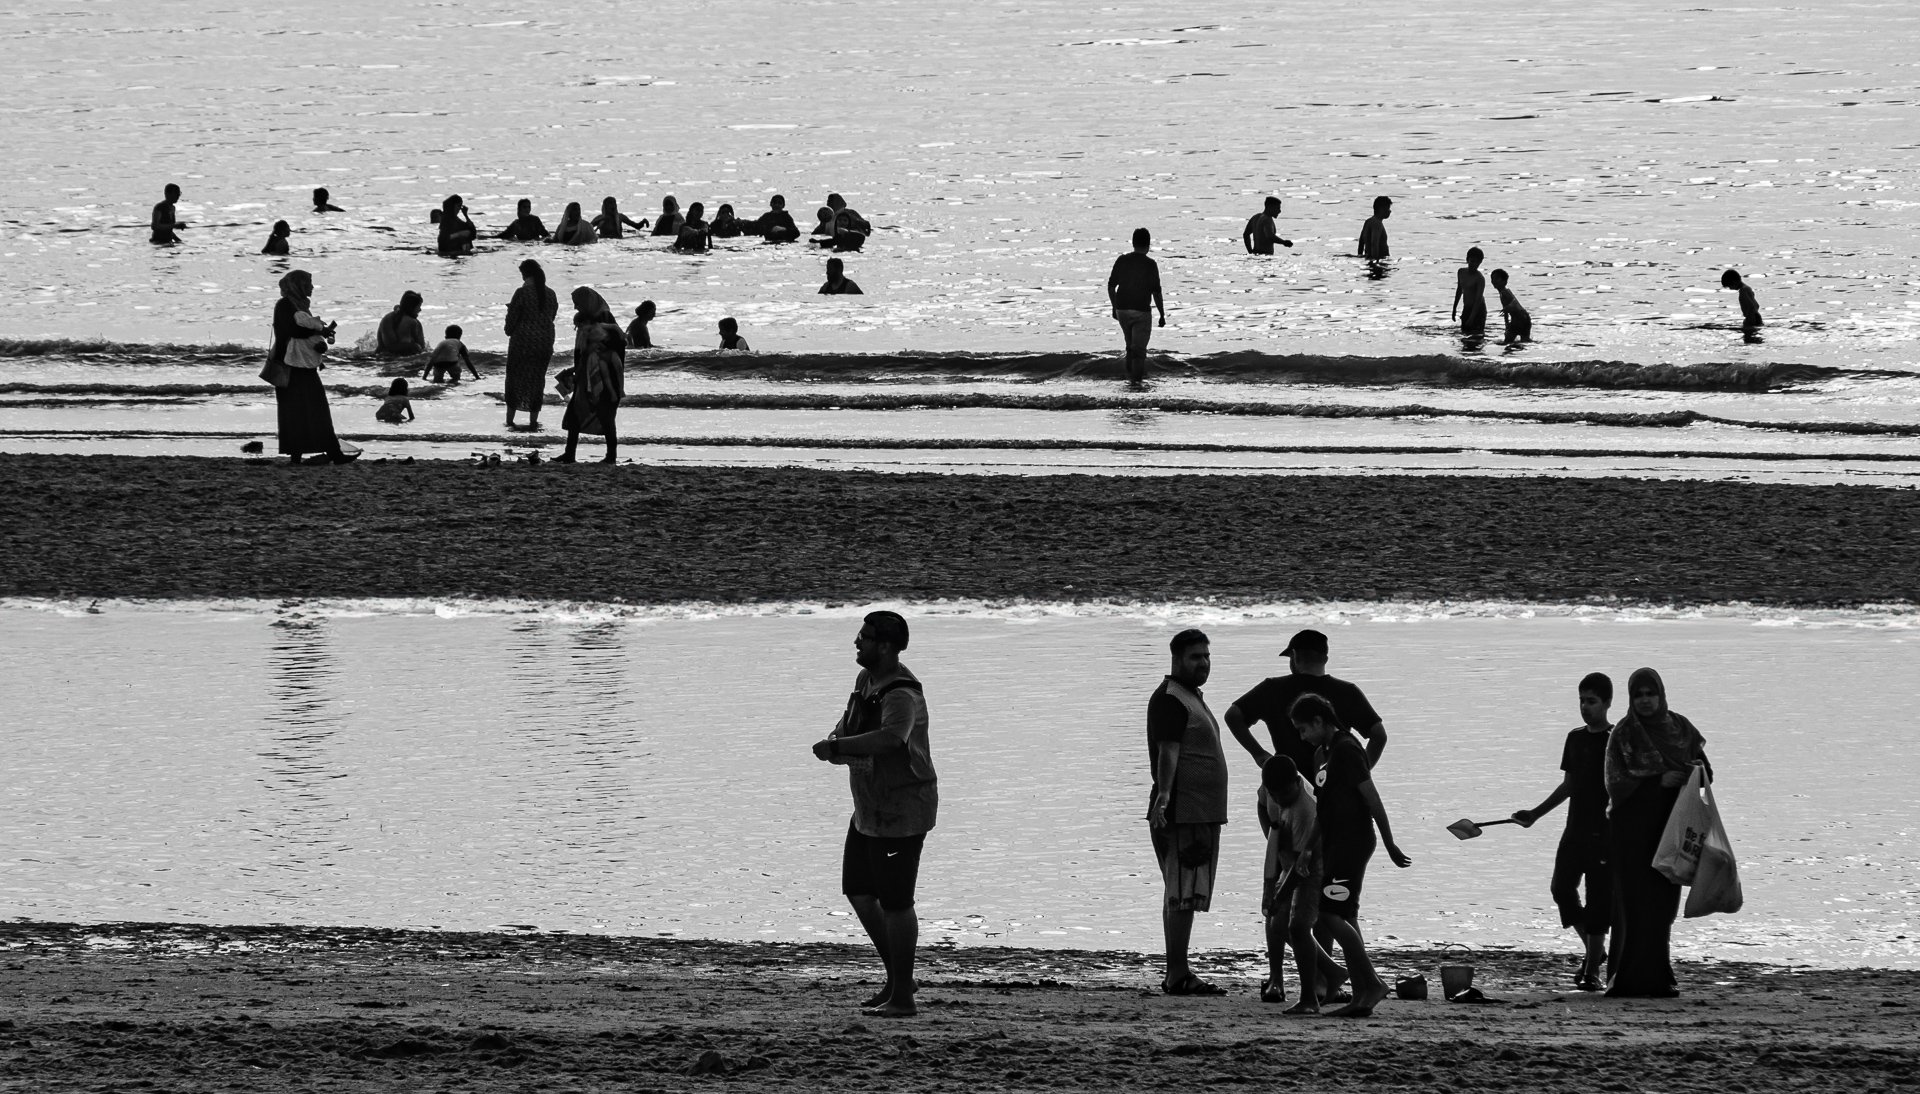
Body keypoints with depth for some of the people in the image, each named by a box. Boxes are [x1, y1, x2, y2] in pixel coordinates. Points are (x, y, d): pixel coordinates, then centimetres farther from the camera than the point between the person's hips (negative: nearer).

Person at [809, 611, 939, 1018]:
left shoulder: (901, 695, -25)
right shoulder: (867, 680, 7)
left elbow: (890, 737, -45)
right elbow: (846, 727, 15)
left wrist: (836, 747, -38)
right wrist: (837, 743, -9)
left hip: (901, 812, -10)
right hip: (872, 808, 10)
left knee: (895, 901, -3)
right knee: (858, 892, 15)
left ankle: (902, 997, 6)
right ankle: (897, 978, 26)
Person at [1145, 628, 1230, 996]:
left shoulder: (1192, 697, 20)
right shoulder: (1169, 700, -11)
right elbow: (1168, 753, -23)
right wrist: (1164, 796, -36)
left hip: (1202, 813, 10)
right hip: (1182, 813, -10)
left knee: (1183, 896, 11)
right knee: (1183, 895, -13)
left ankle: (1178, 974, 15)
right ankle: (1177, 976, -15)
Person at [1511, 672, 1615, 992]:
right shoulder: (1576, 739, 13)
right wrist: (1535, 814, 21)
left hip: (1606, 833, -6)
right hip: (1576, 830, 6)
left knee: (1598, 900, -6)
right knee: (1561, 888, -5)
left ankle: (1592, 971, -2)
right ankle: (1594, 949, 14)